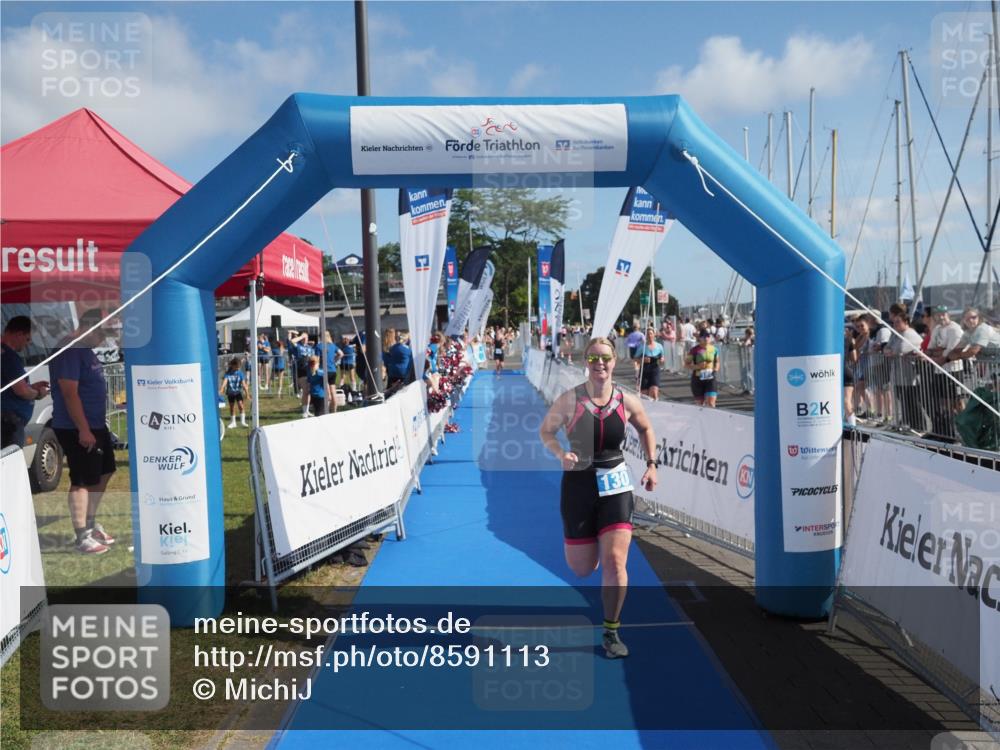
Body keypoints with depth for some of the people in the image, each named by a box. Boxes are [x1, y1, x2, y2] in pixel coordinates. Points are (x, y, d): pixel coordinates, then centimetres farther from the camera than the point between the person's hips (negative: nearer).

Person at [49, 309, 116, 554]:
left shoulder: (85, 350, 14)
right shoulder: (69, 351, -18)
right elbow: (70, 393, -23)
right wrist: (83, 430, -25)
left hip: (96, 425, 10)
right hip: (77, 429, -10)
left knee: (103, 473, 17)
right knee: (83, 481, -4)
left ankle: (91, 525, 30)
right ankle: (82, 537, 4)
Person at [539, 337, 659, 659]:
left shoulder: (627, 401, -4)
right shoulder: (570, 400, -10)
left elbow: (646, 429, 15)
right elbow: (545, 430, 2)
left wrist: (651, 465, 5)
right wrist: (561, 454, -17)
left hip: (616, 485, 1)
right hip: (578, 484, 0)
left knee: (614, 561, -11)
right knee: (581, 569, 8)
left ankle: (611, 632, 7)